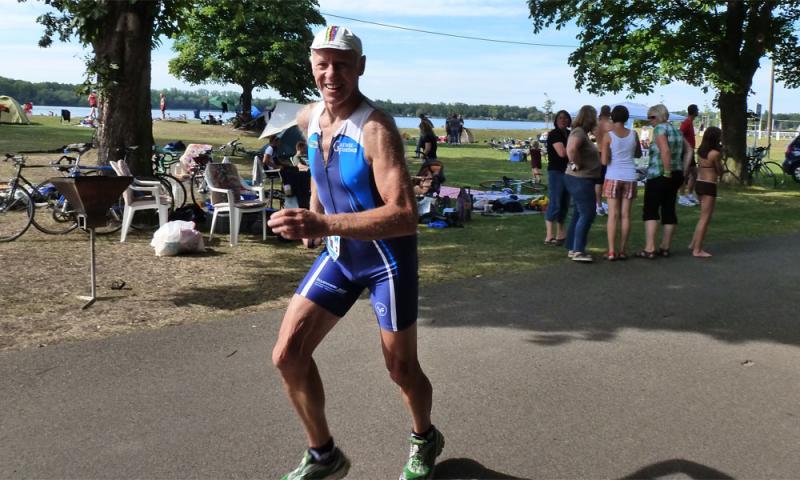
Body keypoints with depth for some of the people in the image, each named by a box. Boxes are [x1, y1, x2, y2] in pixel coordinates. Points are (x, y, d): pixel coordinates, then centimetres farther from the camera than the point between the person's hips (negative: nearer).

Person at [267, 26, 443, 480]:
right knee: (288, 354, -2)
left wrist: (323, 225, -43)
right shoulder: (309, 118, -3)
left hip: (388, 258, -6)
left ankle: (425, 441, 41)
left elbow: (405, 215, -36)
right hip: (338, 254, 6)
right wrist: (313, 214, 11)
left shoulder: (376, 128, -26)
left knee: (401, 368, 8)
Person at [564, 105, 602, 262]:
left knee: (579, 214, 15)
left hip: (583, 180, 11)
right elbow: (571, 150, -36)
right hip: (580, 180, -11)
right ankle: (578, 251, -7)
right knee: (587, 214, -9)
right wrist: (577, 165, -24)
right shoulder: (579, 132, -17)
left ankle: (572, 248, 21)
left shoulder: (583, 133, 14)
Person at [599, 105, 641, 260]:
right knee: (625, 215, 6)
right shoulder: (633, 134, 2)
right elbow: (638, 154, 17)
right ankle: (622, 250, 10)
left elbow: (604, 161, -10)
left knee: (613, 215, 0)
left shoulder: (608, 135, -7)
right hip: (630, 178, 2)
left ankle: (611, 251, -1)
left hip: (613, 178, -2)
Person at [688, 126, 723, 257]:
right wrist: (720, 157, 2)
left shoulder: (701, 150, 6)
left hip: (699, 183, 8)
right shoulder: (715, 153, -16)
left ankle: (694, 244, 23)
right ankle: (697, 250, 1)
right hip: (708, 186, -8)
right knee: (705, 218, -1)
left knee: (704, 216, 21)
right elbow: (720, 172, -7)